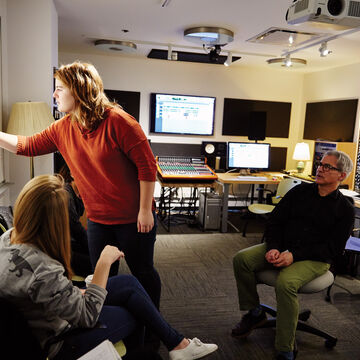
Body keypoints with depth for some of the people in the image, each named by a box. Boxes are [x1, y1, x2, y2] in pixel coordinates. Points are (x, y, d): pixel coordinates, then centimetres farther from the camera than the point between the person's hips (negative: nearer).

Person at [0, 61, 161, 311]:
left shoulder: (117, 121, -18)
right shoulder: (62, 129, 2)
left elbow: (147, 164, -18)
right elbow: (28, 146, 12)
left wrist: (145, 210, -17)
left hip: (134, 218, -5)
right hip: (98, 220, 6)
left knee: (143, 272, 12)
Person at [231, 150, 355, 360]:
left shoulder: (345, 208, 0)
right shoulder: (300, 191, 9)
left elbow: (333, 248, -8)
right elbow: (275, 221, 8)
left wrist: (294, 255, -20)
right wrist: (273, 248, -11)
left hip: (315, 258, -4)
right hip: (282, 248, 5)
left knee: (286, 283, -34)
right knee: (242, 259, -17)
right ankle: (255, 313, 3)